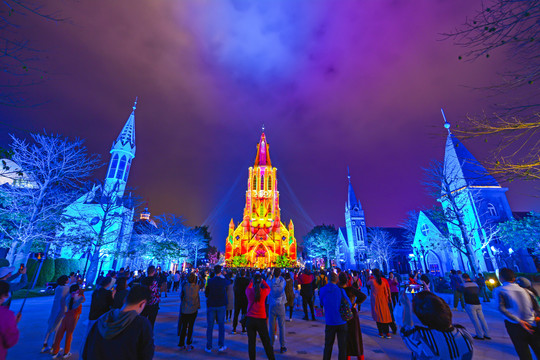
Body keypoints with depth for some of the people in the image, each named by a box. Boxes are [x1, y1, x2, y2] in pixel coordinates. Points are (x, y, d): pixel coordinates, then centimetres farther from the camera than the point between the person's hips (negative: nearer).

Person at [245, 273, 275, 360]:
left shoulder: (249, 291, -8)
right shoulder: (264, 291, -11)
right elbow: (268, 288, 13)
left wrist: (252, 280, 24)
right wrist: (262, 280, 18)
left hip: (250, 319, 1)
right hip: (261, 320, -1)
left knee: (251, 342, 12)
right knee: (266, 342, 14)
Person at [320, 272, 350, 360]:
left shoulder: (323, 290, -7)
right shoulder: (340, 290, -11)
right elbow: (349, 305, -4)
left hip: (330, 322, 1)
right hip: (342, 322, -1)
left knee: (328, 345, 19)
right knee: (342, 346, 13)